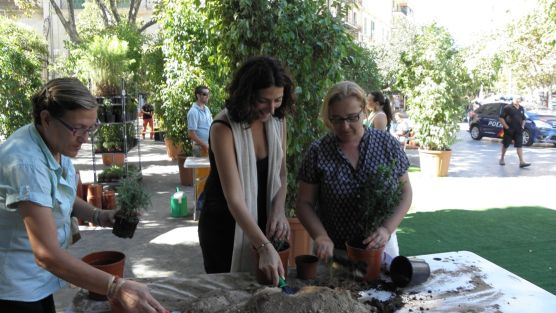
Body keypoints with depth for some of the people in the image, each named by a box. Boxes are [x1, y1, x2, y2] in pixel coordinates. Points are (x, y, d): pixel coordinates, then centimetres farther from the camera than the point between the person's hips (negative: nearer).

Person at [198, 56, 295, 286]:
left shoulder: (278, 120, -6)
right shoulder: (224, 128, -24)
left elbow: (280, 174, 3)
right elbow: (233, 198, -30)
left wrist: (279, 209, -17)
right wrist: (265, 247, -38)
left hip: (261, 224, 5)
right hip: (224, 226, -5)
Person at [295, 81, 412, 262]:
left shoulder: (387, 144, -5)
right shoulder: (318, 152, -9)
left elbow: (405, 192, 1)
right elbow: (304, 203, -4)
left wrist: (387, 229, -14)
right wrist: (321, 237, -20)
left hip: (380, 246, 1)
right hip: (333, 250, -1)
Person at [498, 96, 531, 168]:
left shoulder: (521, 109, 11)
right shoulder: (508, 107, -8)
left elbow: (523, 119, 25)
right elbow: (501, 118, -11)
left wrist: (522, 126, 9)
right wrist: (506, 127, -14)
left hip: (518, 131, 4)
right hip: (509, 130, -4)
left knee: (519, 146, -3)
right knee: (505, 145, 8)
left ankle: (522, 162, -7)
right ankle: (501, 159, 25)